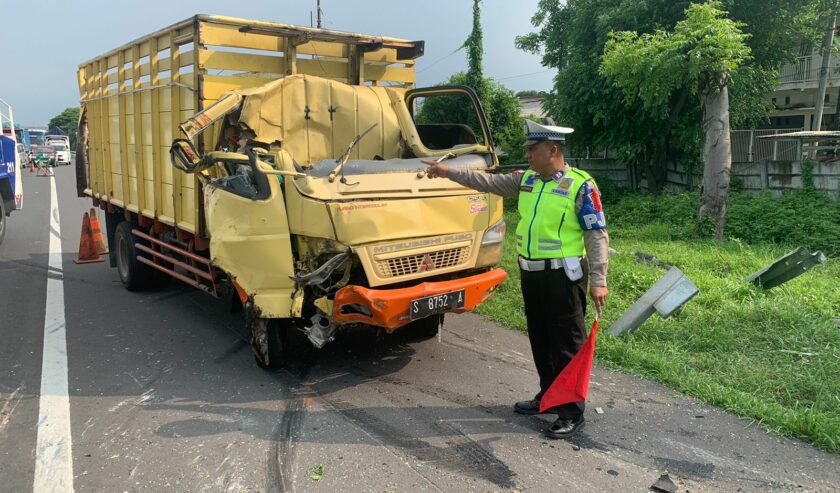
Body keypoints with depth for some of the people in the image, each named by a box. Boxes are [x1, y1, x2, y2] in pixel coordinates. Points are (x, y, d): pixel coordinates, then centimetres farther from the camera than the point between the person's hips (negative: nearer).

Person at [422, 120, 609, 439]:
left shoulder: (581, 186, -12)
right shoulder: (525, 180, 7)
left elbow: (597, 236, -13)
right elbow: (487, 182, 13)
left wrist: (598, 281, -18)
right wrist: (448, 171, 9)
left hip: (563, 275, -7)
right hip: (531, 272, 7)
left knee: (568, 346, 0)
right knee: (540, 340, 18)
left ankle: (572, 413, 11)